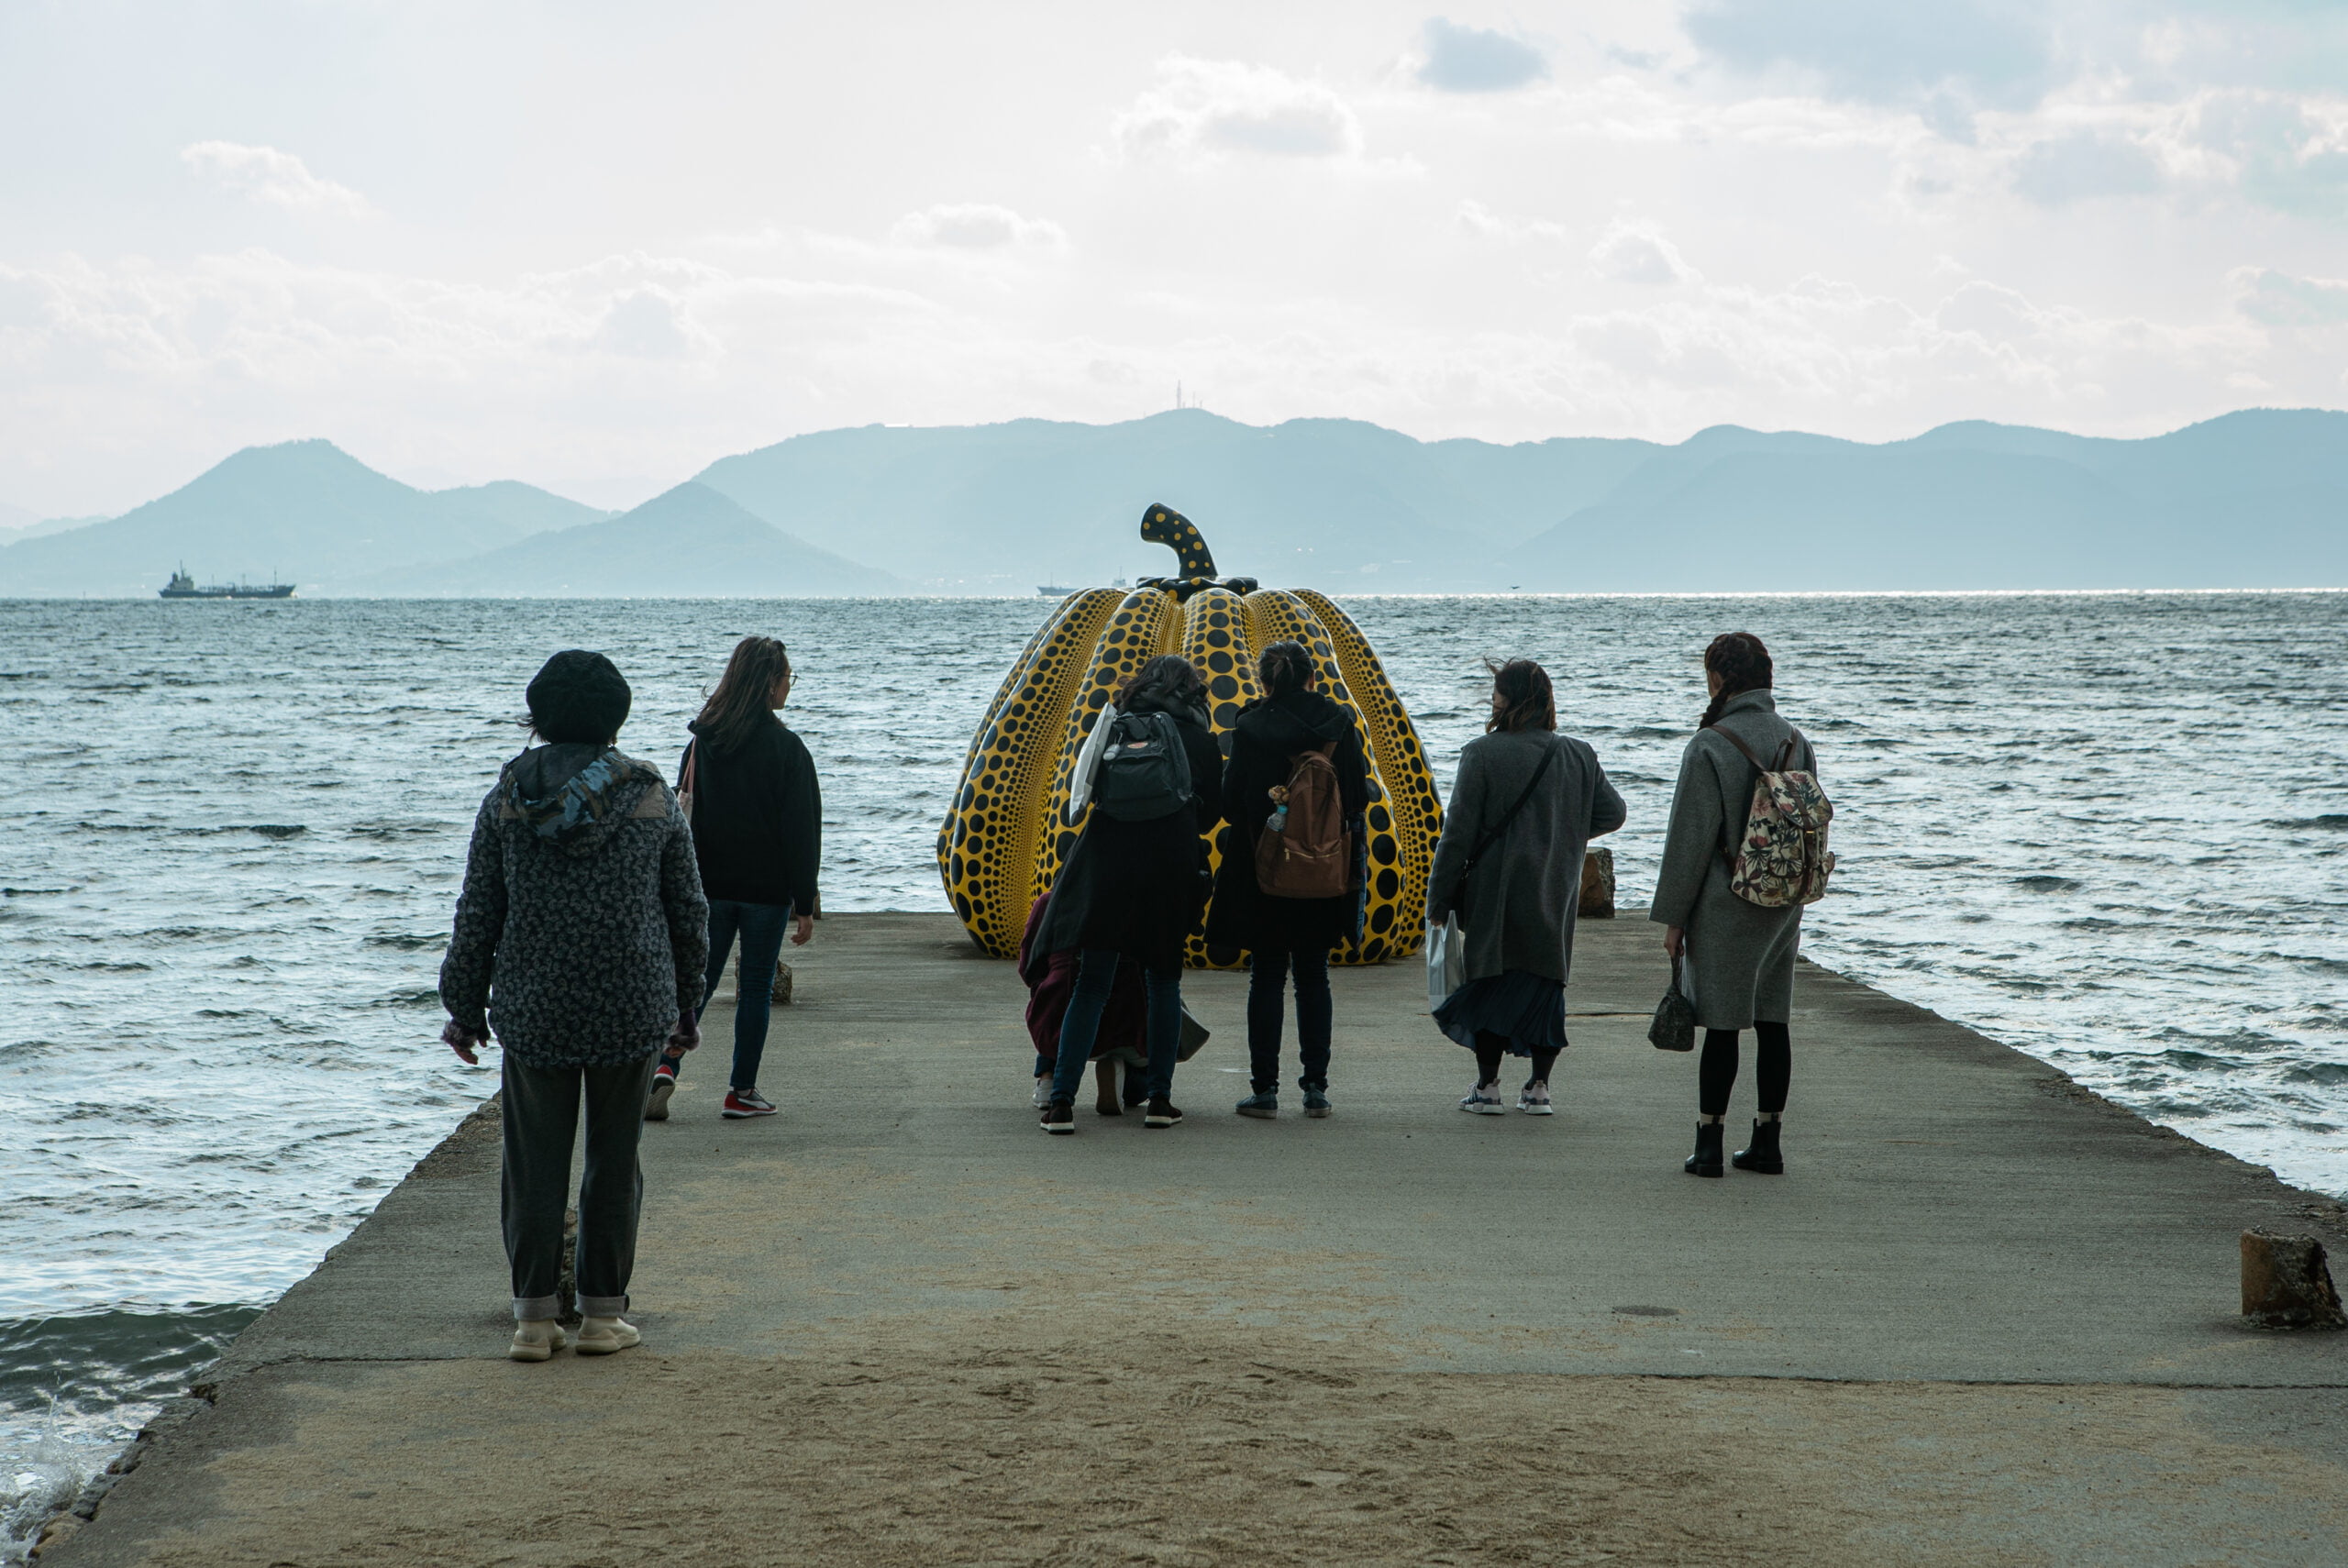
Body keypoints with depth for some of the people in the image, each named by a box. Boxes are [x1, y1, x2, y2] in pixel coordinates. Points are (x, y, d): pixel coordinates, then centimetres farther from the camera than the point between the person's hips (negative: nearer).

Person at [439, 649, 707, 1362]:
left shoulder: (508, 796, -2)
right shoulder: (652, 795, -2)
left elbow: (477, 913, 1)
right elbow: (689, 910, 3)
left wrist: (465, 1007, 11)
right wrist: (685, 1007, 15)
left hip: (531, 1008, 0)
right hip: (632, 1009, 0)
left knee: (534, 1161, 7)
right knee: (614, 1159, 9)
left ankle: (534, 1315, 6)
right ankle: (603, 1314, 11)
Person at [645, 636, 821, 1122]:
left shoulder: (701, 741, 2)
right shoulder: (785, 747, -10)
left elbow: (684, 817, 6)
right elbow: (801, 831, -10)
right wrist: (804, 903, -5)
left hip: (709, 886, 3)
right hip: (767, 889, -3)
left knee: (698, 980, 9)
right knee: (756, 986, 6)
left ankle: (666, 1064, -12)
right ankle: (742, 1092, 9)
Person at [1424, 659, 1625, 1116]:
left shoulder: (1482, 754, -12)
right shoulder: (1578, 756, 1)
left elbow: (1458, 832, -11)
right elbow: (1612, 813, 9)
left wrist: (1439, 899, -5)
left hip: (1494, 896, -3)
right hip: (1555, 898, 3)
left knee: (1492, 982, 6)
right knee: (1547, 986, 11)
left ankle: (1487, 1086, 8)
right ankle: (1539, 1087, 11)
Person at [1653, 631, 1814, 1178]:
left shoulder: (1710, 746, -14)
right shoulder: (1795, 742, 5)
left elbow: (1690, 836, -12)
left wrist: (1673, 917, -5)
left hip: (1726, 906, -6)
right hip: (1783, 907, 6)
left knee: (1722, 1027, -2)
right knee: (1773, 1022, 9)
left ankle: (1709, 1146, 2)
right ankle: (1766, 1143, 14)